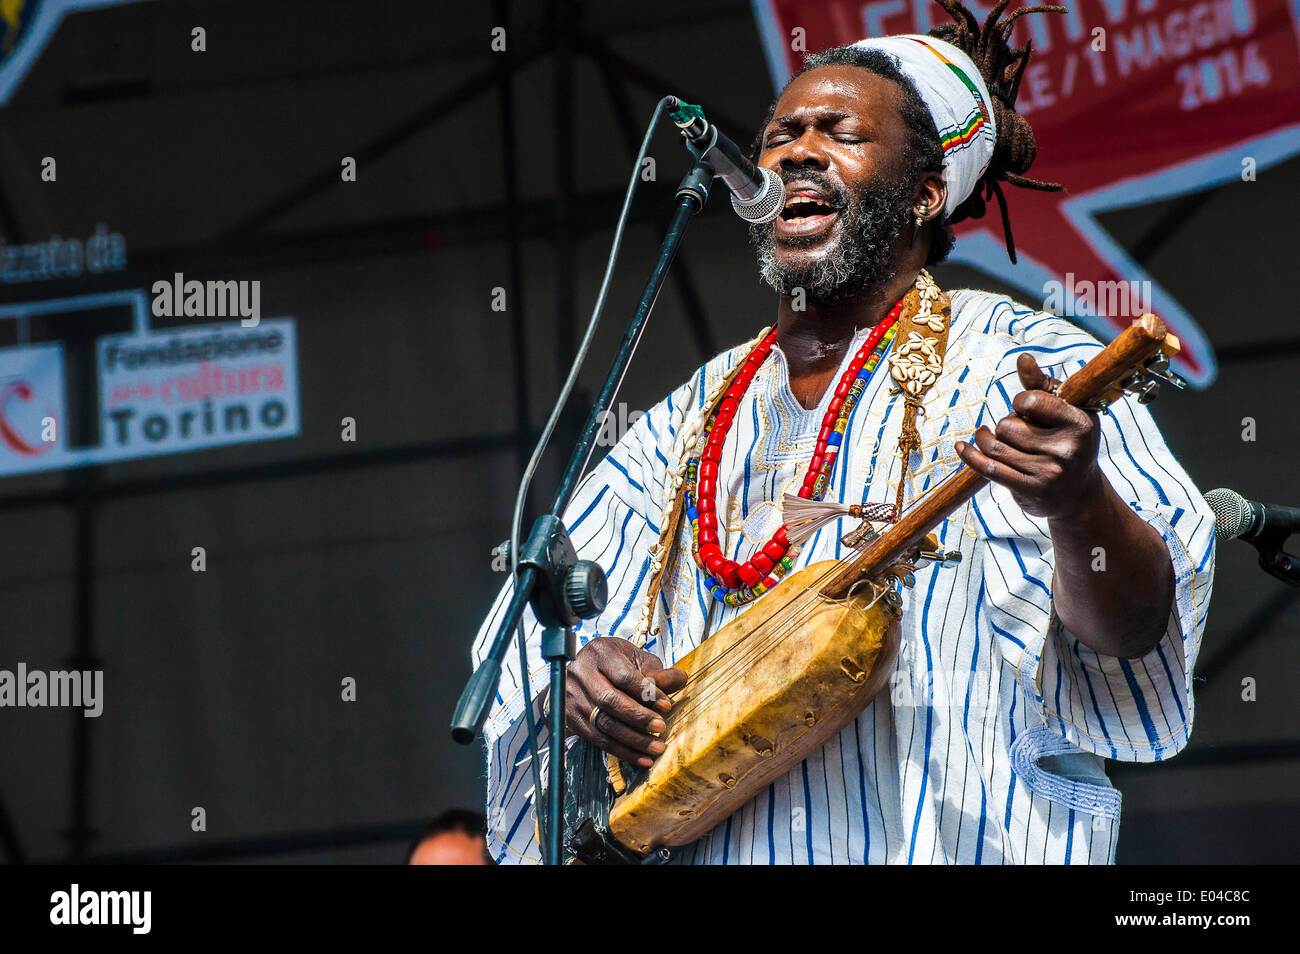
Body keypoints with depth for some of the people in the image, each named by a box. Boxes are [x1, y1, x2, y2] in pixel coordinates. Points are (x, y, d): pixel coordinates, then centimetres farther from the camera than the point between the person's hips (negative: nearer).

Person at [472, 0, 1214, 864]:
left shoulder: (1018, 366, 2)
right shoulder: (684, 428, 18)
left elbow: (1131, 632, -9)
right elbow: (527, 647, 18)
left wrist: (1077, 507, -29)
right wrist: (579, 681, -4)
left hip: (945, 838, -6)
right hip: (699, 844, 6)